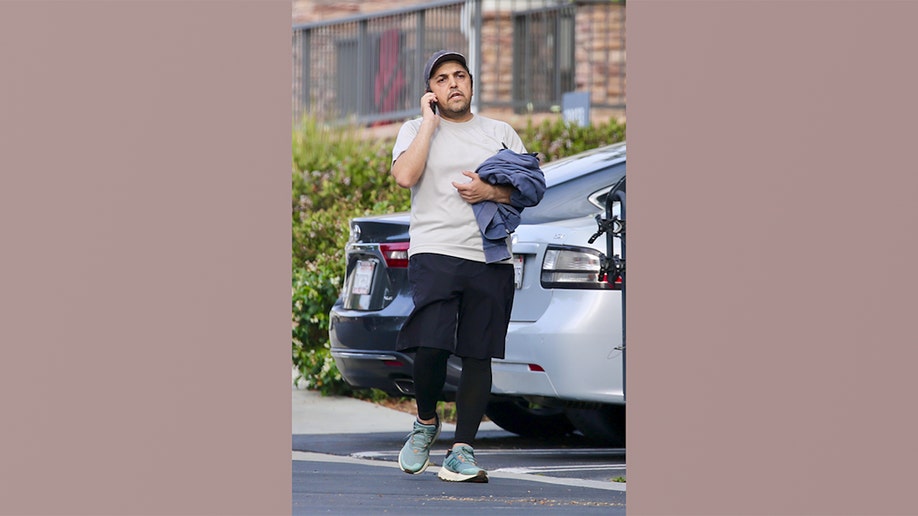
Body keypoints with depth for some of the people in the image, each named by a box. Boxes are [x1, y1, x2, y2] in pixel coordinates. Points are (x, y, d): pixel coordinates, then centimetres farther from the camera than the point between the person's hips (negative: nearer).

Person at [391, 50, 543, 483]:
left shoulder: (500, 133, 16)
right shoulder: (416, 130, 10)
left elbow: (532, 190, 12)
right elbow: (405, 176, -10)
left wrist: (492, 192, -7)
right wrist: (430, 121, -4)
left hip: (491, 258, 3)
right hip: (434, 253, -2)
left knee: (478, 356, -2)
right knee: (429, 347, -17)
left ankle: (462, 449, 1)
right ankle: (426, 422, 9)